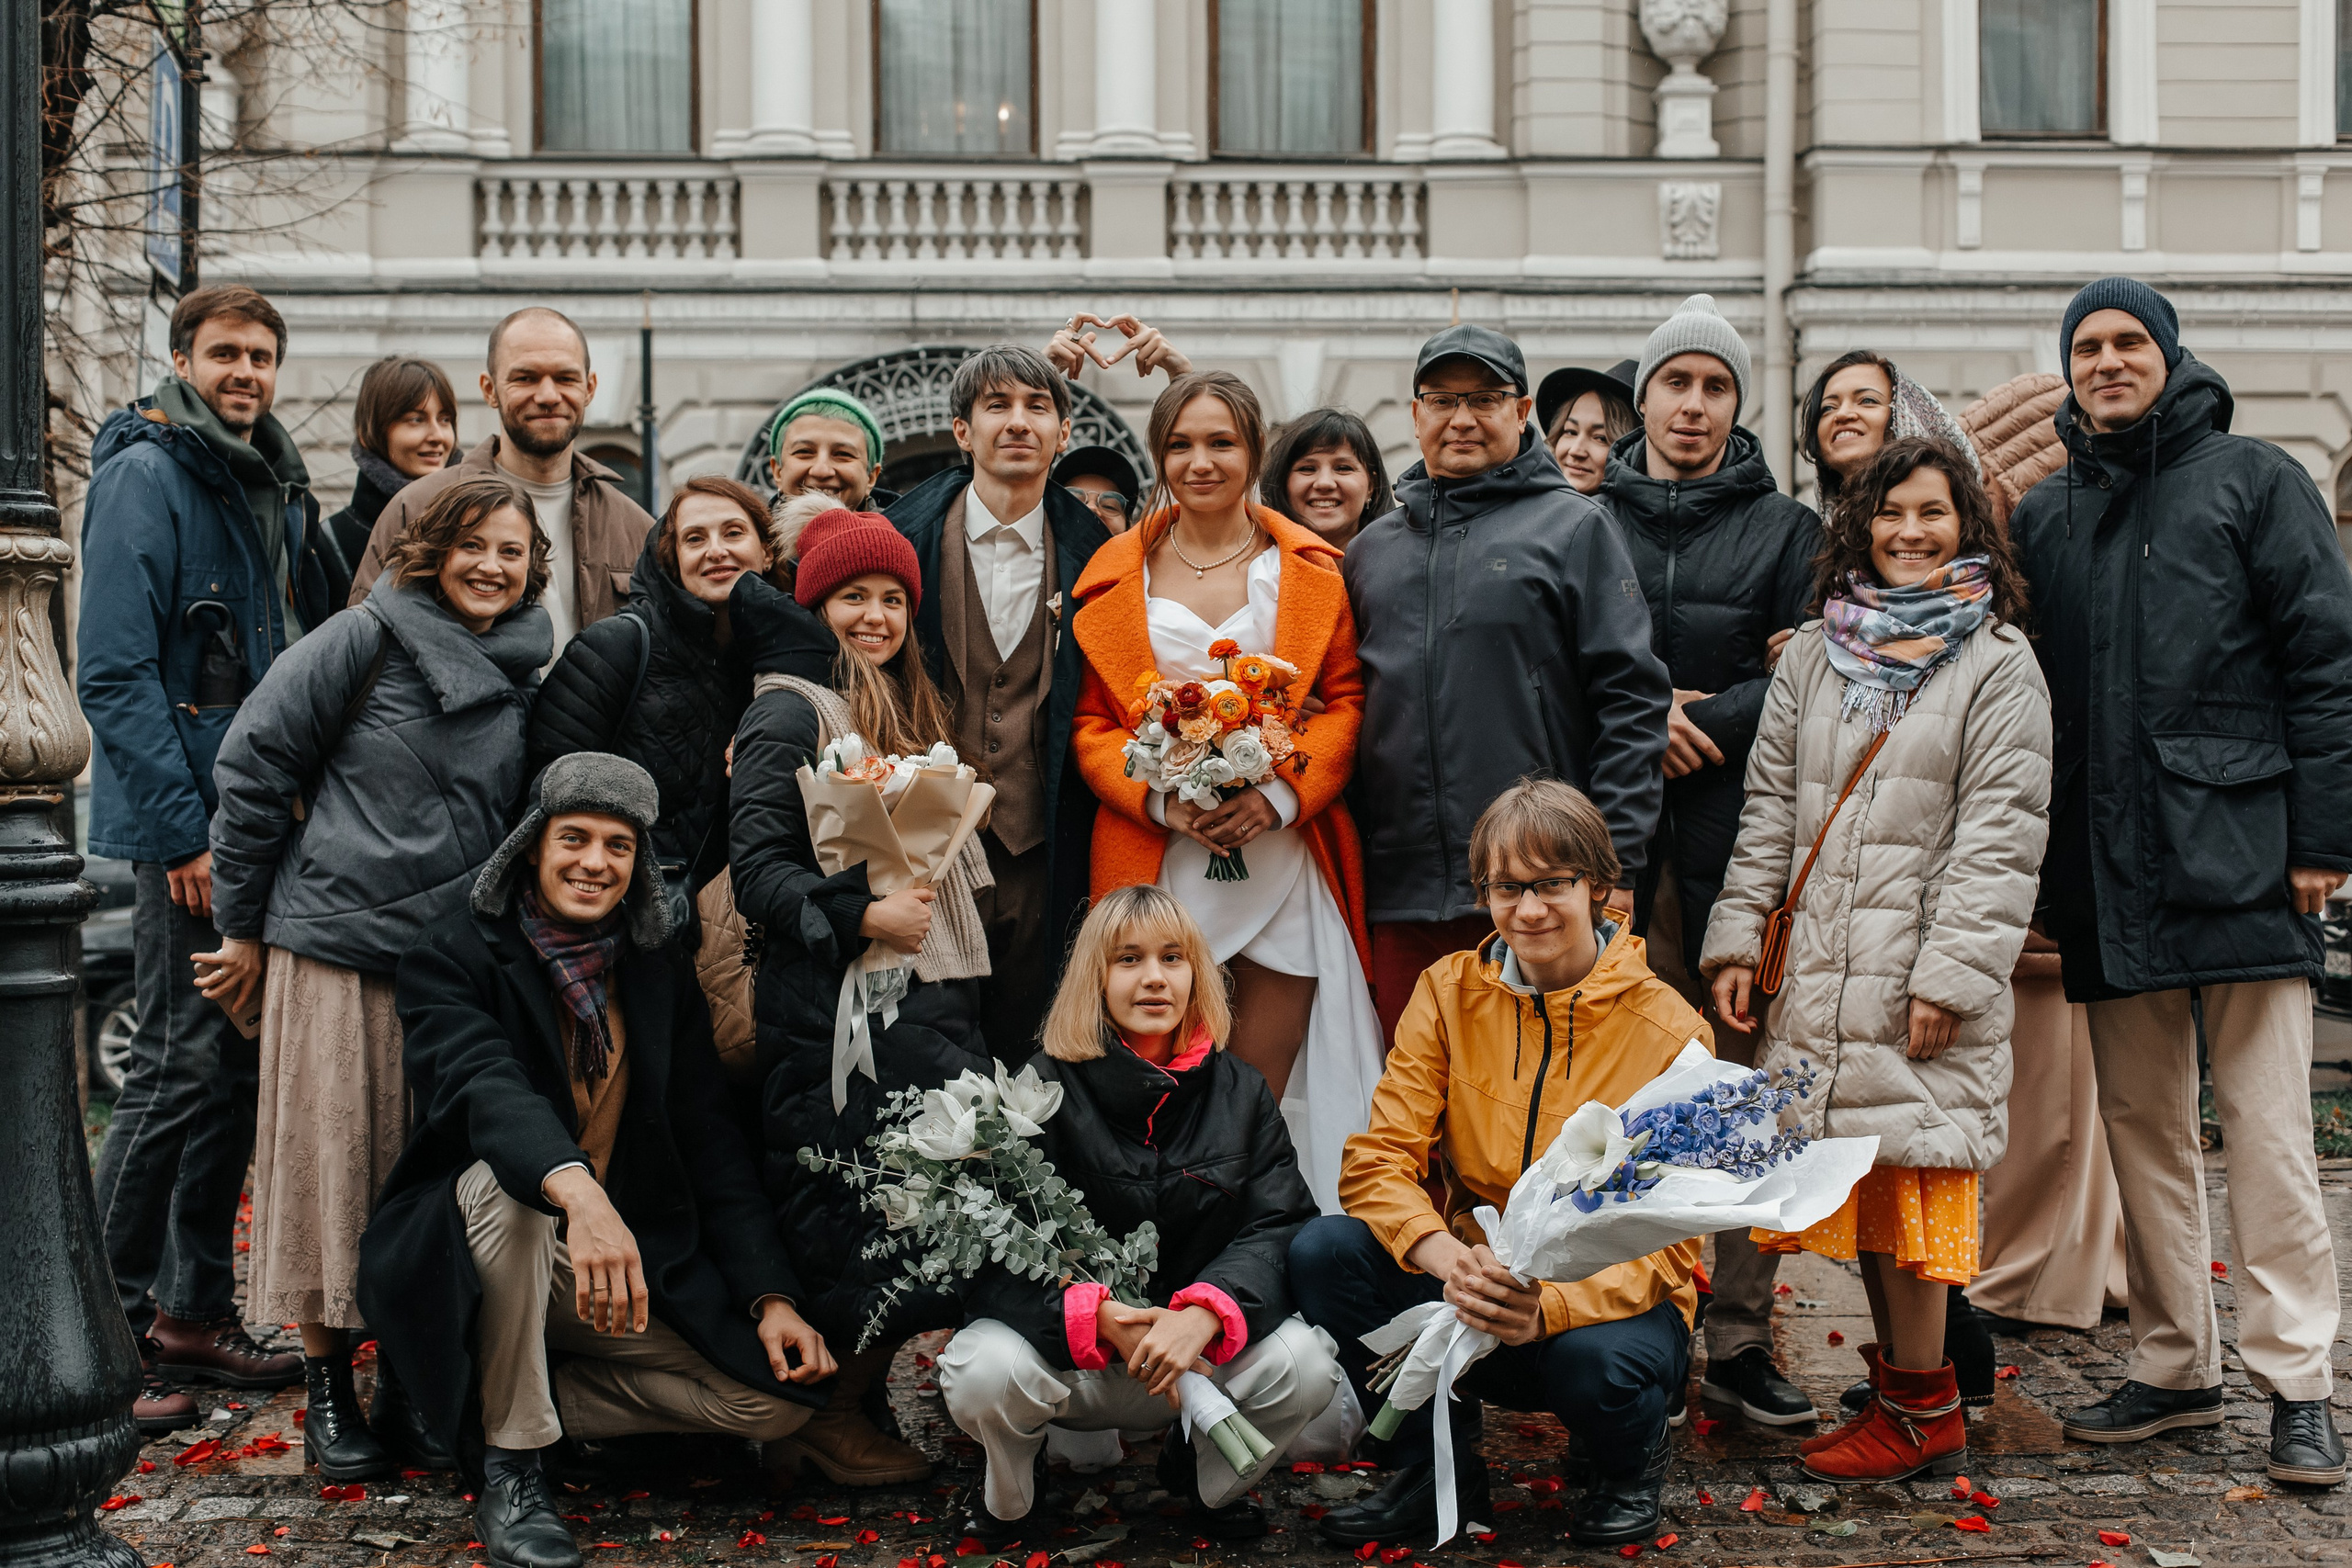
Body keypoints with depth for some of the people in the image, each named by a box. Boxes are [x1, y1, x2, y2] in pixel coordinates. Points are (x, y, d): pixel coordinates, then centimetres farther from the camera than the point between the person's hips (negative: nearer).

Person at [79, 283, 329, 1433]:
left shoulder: (275, 485, 15)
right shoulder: (145, 475, -9)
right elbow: (113, 672, -16)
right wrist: (184, 829, -19)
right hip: (186, 825, -8)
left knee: (240, 1066, 11)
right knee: (181, 1067, -7)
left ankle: (194, 1313, 21)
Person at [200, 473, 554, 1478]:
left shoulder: (524, 679, 10)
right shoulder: (364, 642, -4)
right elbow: (253, 766, -2)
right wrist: (243, 925, 0)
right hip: (334, 946, -4)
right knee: (333, 1160, 2)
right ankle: (327, 1387, 15)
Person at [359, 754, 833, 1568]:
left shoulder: (660, 986, 7)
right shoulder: (455, 954, -9)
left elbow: (712, 1149, 6)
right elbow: (483, 1084, -29)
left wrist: (772, 1296, -6)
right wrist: (578, 1192, -49)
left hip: (636, 1265, 4)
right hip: (470, 1257, -4)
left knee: (778, 1400, -12)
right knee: (508, 1179, -38)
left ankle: (528, 1394, 2)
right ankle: (510, 1471, -24)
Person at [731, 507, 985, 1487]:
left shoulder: (911, 717, 22)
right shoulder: (790, 713, -4)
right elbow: (757, 867, -12)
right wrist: (860, 917, -20)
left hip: (930, 998, 8)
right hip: (837, 1010, -8)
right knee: (859, 1221, -8)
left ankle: (851, 1397, 17)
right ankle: (827, 1413, 9)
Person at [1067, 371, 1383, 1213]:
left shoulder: (1309, 569, 8)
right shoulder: (1116, 574, 9)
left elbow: (1343, 702, 5)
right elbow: (1091, 721, 7)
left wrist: (1281, 794, -11)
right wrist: (1163, 798, -11)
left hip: (1282, 851, 0)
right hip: (1160, 862, 0)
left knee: (1264, 1096, 2)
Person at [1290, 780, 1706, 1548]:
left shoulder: (1668, 1030, -10)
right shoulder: (1447, 994, -1)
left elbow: (1669, 1239, -13)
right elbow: (1379, 1159, -7)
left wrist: (1551, 1306, -33)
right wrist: (1447, 1257, -30)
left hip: (1605, 1301, -2)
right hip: (1468, 1294, 3)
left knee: (1597, 1360, -37)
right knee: (1323, 1251, -22)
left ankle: (1629, 1459, 4)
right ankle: (1437, 1467, 0)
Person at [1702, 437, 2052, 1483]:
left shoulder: (1999, 666, 1)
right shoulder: (1813, 656, 15)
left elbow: (2000, 838, -6)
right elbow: (1769, 809, 15)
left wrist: (1952, 975, -13)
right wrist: (1736, 937, 6)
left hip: (1922, 973, -5)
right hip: (1819, 967, 5)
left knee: (1906, 1185, -5)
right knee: (1849, 1187, 7)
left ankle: (1923, 1414, 6)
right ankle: (1902, 1386, 19)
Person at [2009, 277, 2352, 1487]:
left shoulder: (2252, 480, 4)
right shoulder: (2045, 514, 16)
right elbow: (2023, 682, 15)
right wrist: (2040, 871, 8)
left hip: (2237, 856, -4)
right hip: (2107, 874, 4)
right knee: (2141, 1127, 9)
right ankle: (2175, 1366, 19)